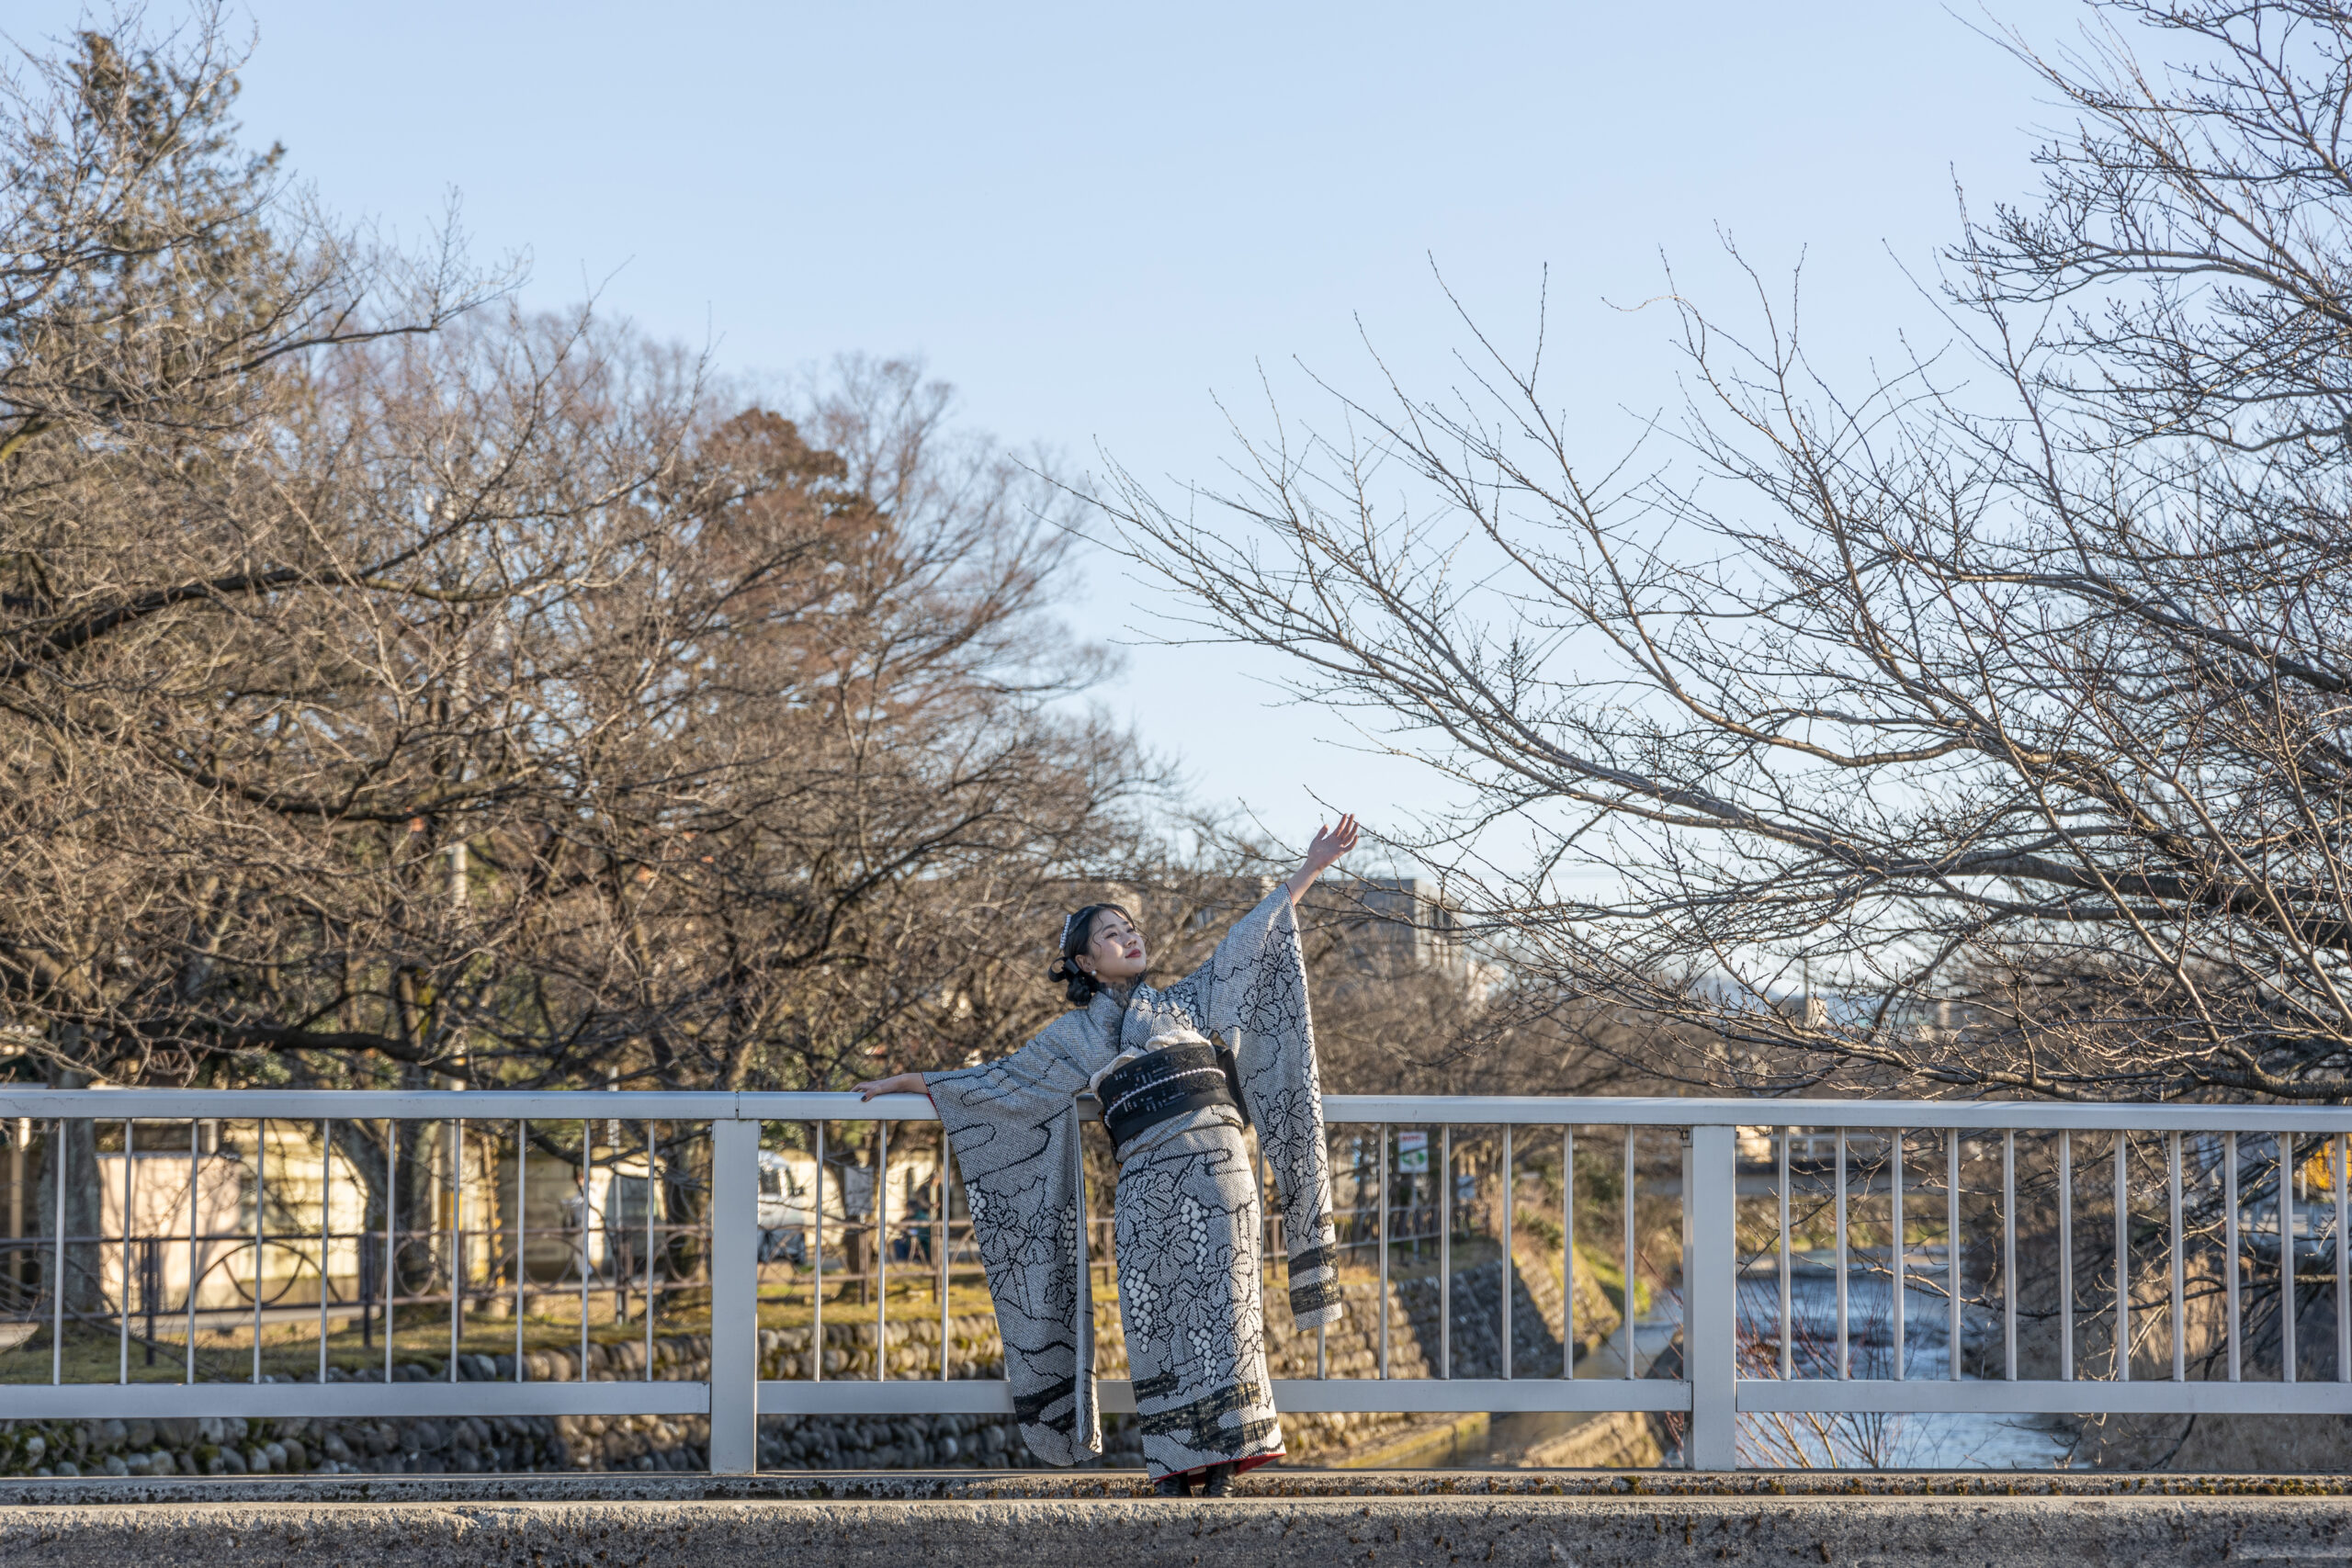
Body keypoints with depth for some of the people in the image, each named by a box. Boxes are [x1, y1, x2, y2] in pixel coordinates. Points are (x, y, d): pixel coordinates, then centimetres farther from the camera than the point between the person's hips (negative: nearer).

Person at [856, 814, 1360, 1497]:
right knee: (1156, 1315, -5)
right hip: (1147, 1180, 0)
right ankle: (1174, 1466, -1)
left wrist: (1309, 871, 15)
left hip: (1213, 1165, 0)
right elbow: (999, 1079, 24)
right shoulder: (1073, 1035, 17)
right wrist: (914, 1082, 25)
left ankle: (1221, 1462, -6)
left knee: (1218, 1304, -6)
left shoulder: (1182, 1000, 19)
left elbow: (1244, 946, 18)